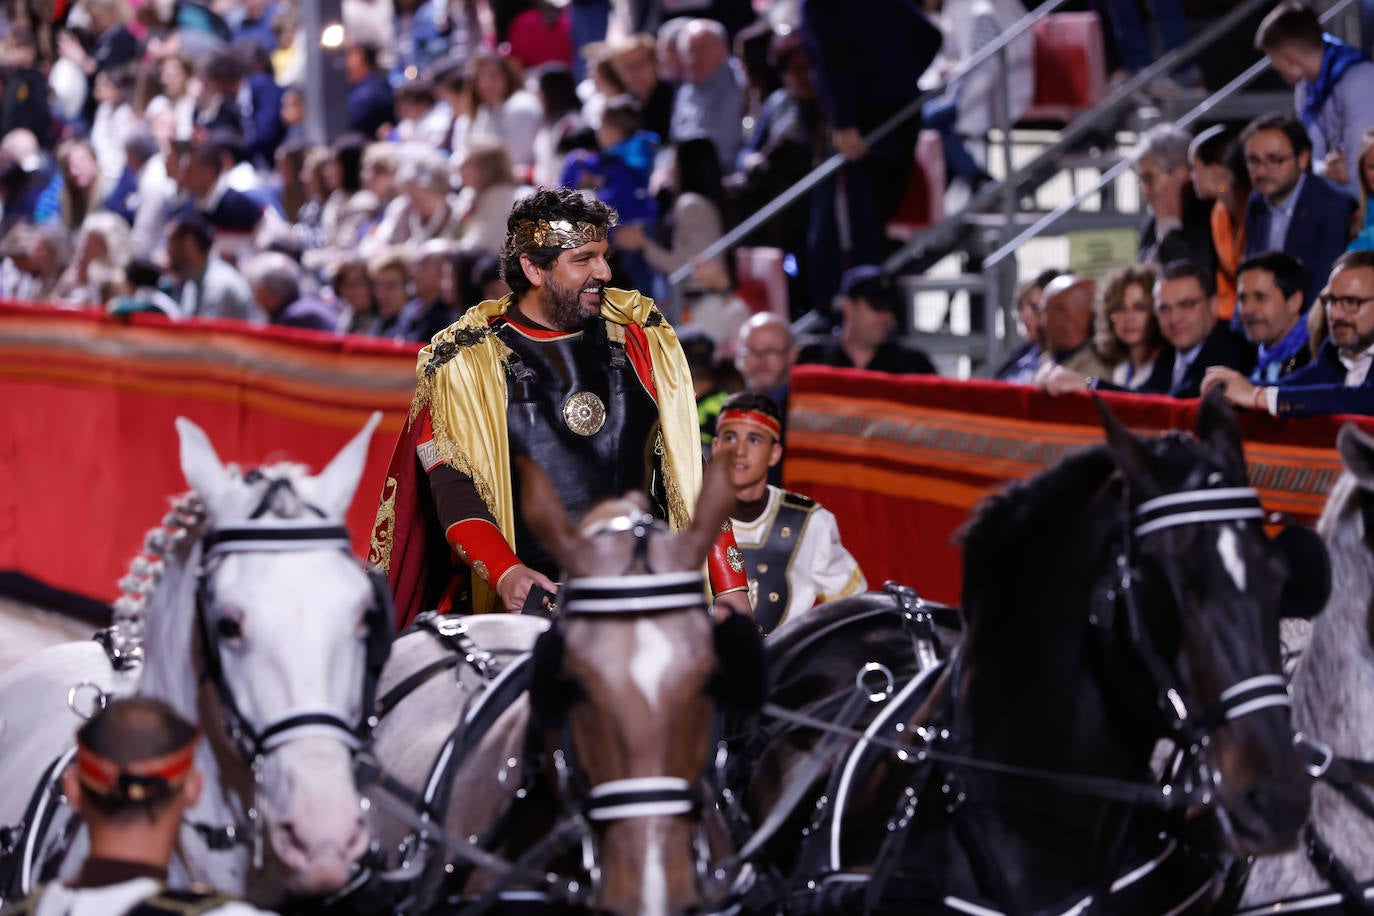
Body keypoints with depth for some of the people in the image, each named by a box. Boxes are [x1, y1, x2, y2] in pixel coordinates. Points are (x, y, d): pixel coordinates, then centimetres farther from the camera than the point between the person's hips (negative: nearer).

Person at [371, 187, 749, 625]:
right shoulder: (466, 359, 3)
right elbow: (452, 488, -4)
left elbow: (691, 468, 13)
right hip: (529, 605, -2)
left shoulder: (640, 338, 13)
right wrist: (505, 572, -22)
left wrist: (729, 585, 5)